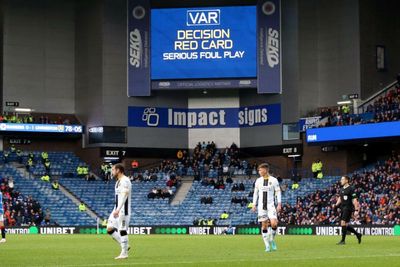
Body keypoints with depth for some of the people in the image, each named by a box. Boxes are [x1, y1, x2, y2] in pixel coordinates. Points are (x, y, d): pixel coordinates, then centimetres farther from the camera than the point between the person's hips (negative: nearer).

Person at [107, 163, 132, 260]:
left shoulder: (125, 181, -14)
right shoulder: (118, 181, 18)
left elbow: (124, 196, -24)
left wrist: (118, 210, -31)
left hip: (123, 210, -10)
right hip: (117, 209, 10)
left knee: (122, 230, -7)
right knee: (110, 229, 6)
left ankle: (124, 253, 0)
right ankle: (125, 246, 14)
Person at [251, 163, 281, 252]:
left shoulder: (273, 180, -1)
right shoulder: (258, 181, 8)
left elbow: (278, 192, 1)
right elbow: (255, 193, 14)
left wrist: (279, 204, -6)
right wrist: (254, 205, 8)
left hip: (271, 205, -3)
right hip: (261, 205, 3)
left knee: (273, 223, -18)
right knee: (264, 225, 0)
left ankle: (272, 240, 8)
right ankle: (267, 245, 6)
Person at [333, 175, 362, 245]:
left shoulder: (351, 189, -9)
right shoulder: (342, 189, 14)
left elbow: (354, 200, -11)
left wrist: (356, 210, -15)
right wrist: (336, 205, 8)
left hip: (348, 208, -8)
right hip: (342, 208, 8)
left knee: (343, 223, -14)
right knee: (345, 225, 8)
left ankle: (343, 240, -8)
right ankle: (358, 234, 25)